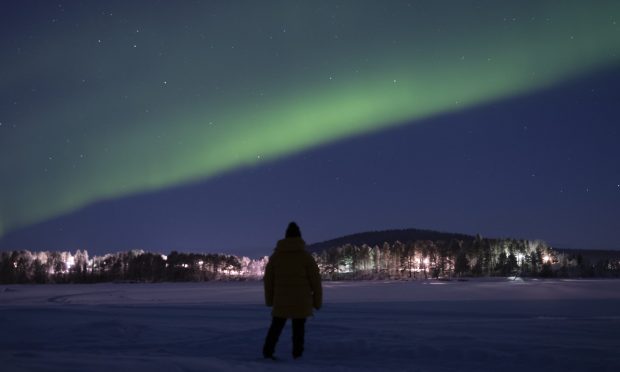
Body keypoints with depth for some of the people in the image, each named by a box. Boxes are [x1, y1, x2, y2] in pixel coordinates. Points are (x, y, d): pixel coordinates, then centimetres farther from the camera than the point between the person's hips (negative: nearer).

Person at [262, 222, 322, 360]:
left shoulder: (275, 256, 3)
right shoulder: (306, 256, -5)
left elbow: (268, 279, 6)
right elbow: (315, 280, -4)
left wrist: (269, 299, 16)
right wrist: (317, 301, 5)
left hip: (281, 301, 2)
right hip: (301, 301, -2)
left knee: (276, 326, 16)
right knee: (298, 328, 8)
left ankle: (267, 351, 14)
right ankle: (297, 353, 11)